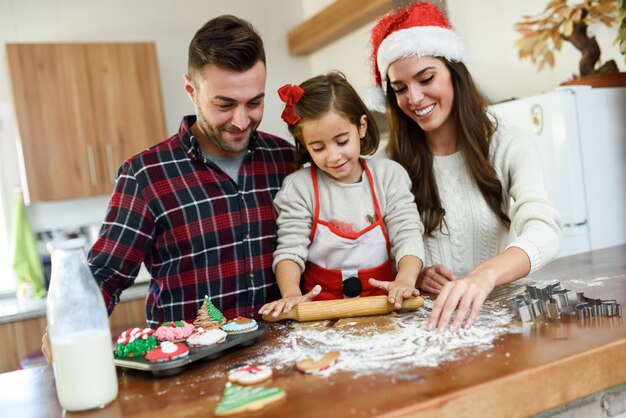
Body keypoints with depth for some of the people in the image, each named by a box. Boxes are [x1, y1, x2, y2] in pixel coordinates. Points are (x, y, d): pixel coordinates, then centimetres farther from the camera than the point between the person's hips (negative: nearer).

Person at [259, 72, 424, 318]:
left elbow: (408, 235, -3)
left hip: (381, 303, 1)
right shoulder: (298, 187, -2)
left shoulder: (389, 175, 2)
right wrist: (291, 294, -26)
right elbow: (290, 249, -7)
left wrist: (405, 280, -22)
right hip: (321, 304, -1)